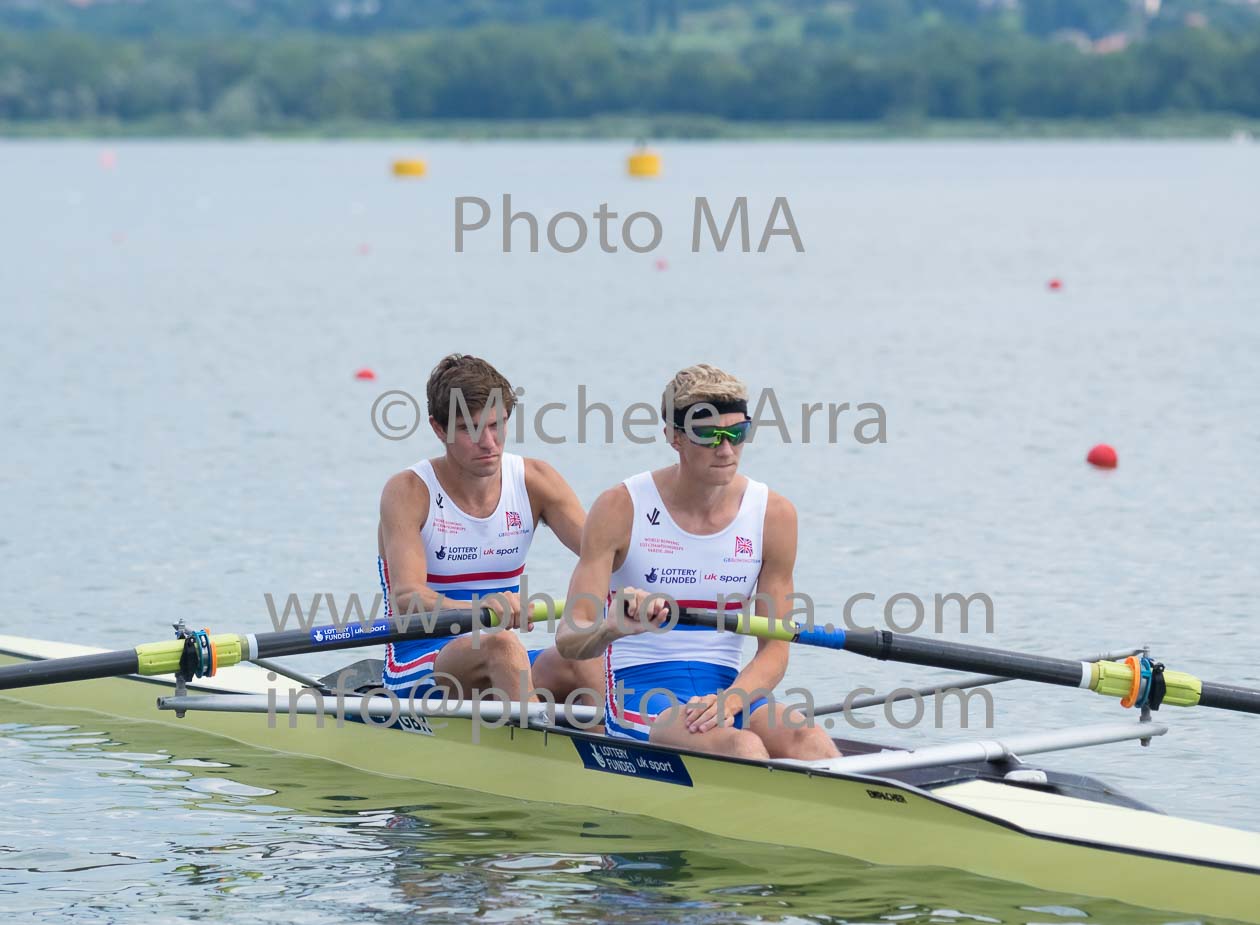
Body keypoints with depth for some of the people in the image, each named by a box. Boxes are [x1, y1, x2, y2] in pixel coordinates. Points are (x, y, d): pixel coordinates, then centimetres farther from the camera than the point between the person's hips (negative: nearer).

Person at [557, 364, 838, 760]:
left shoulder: (774, 515, 4)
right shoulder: (621, 509, -4)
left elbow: (774, 650, 3)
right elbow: (569, 640, -9)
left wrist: (730, 701, -18)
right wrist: (615, 627, -33)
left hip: (730, 689, 3)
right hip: (639, 692, -3)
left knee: (809, 742, -32)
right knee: (742, 749, -35)